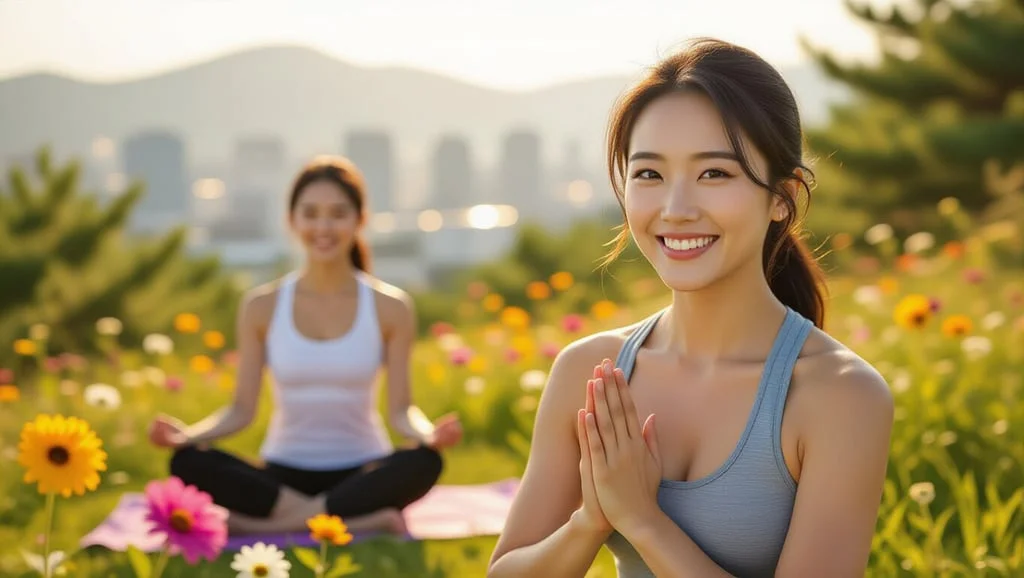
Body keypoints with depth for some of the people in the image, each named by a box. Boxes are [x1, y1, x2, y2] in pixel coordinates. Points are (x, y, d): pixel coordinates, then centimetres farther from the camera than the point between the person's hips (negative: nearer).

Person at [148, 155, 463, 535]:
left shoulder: (390, 308, 0)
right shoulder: (262, 307, 2)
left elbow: (400, 409, -3)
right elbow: (241, 410, 1)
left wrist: (429, 433, -25)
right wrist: (187, 433, -19)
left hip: (361, 474, -1)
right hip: (283, 473, 1)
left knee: (424, 462, -35)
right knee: (188, 462, -29)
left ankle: (266, 523, -27)